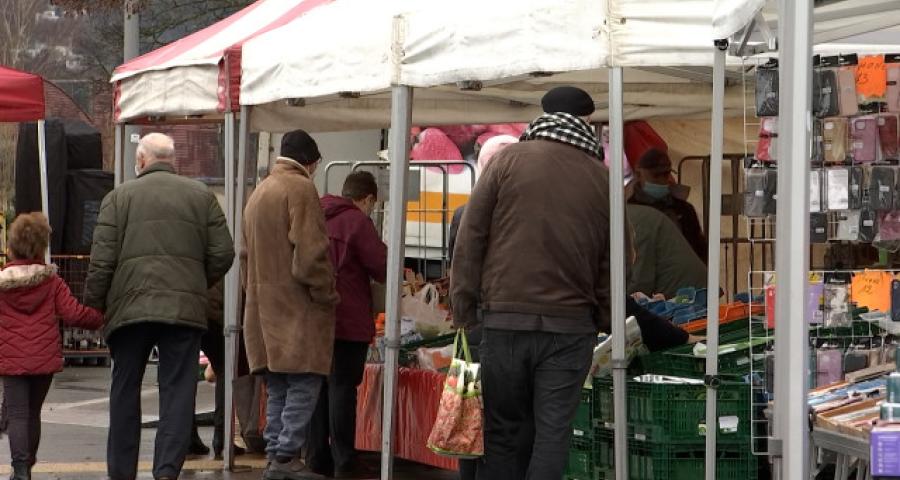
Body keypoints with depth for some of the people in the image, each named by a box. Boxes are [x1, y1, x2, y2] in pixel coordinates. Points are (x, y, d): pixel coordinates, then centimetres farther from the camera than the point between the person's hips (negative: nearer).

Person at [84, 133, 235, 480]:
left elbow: (102, 260, -2)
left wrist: (93, 306, 6)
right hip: (185, 308, 0)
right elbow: (223, 254, 5)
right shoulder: (201, 196, 8)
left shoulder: (119, 197, 4)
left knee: (125, 393, 10)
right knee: (177, 392, 2)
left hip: (130, 308, 0)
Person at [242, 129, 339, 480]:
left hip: (264, 305, 9)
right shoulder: (300, 189, -10)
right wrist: (326, 296, -9)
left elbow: (246, 255, 23)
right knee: (303, 385, -8)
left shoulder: (259, 192, 19)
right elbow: (310, 253, -18)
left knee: (277, 389, 11)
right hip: (298, 307, -9)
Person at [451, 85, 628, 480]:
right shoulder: (602, 179, 5)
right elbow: (615, 261, 8)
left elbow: (470, 240, -1)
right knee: (552, 433, 4)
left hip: (504, 319, -1)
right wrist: (603, 322, 17)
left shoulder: (508, 160, 1)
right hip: (571, 325, 1)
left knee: (501, 431, 8)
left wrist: (464, 312, 4)